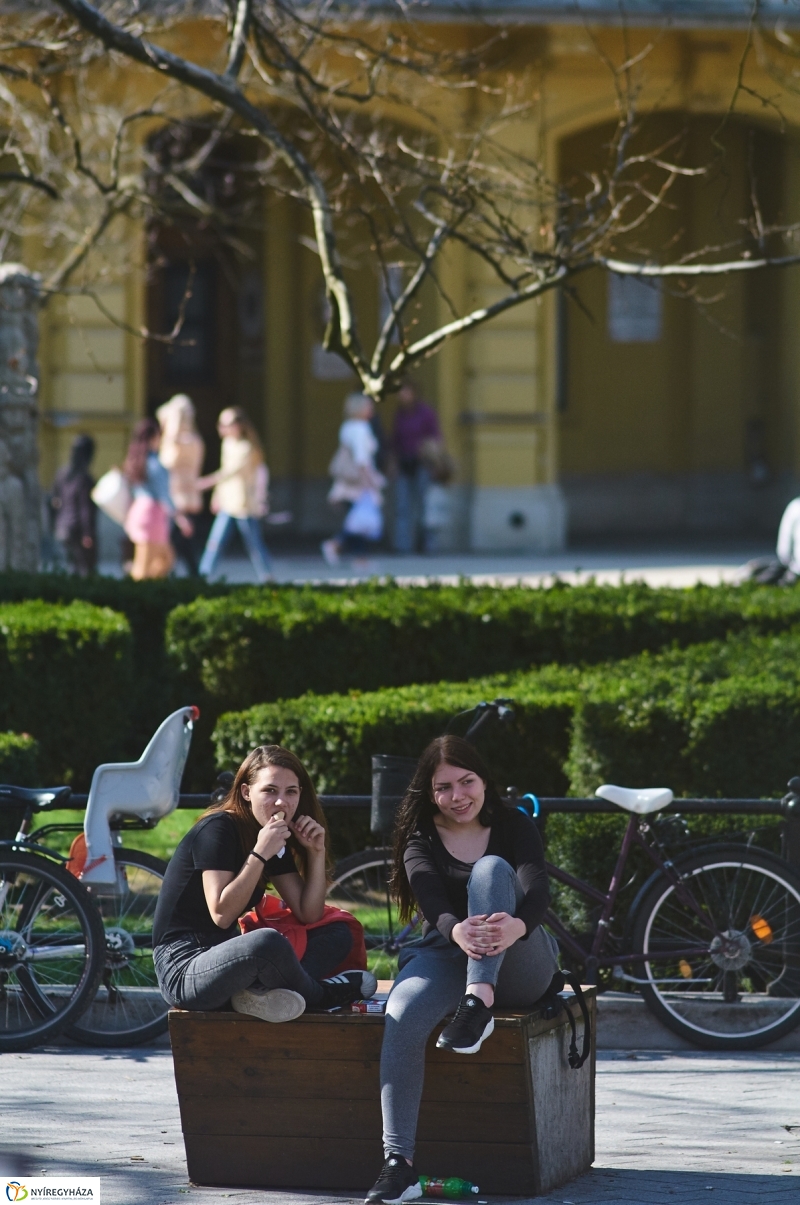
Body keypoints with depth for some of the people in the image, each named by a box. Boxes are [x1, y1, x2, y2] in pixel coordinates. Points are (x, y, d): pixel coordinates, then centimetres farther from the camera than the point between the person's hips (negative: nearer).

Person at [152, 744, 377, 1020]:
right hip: (182, 970, -10)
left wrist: (317, 852, 0)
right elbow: (221, 915, -21)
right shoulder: (218, 829, -13)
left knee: (338, 934, 5)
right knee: (268, 942, -38)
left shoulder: (276, 841, 11)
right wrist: (259, 854, -23)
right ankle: (321, 994, -6)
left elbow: (308, 915, 11)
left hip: (223, 959, 10)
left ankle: (263, 992, -20)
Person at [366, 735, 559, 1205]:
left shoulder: (514, 827, 2)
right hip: (446, 952, 1)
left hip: (518, 964, -1)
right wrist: (458, 931, -42)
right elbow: (432, 902, -16)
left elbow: (537, 890, -18)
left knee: (492, 868, -28)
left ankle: (478, 1004, -43)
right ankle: (399, 1164, -39)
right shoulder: (421, 841, 5)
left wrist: (515, 926, -43)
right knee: (402, 1016, -33)